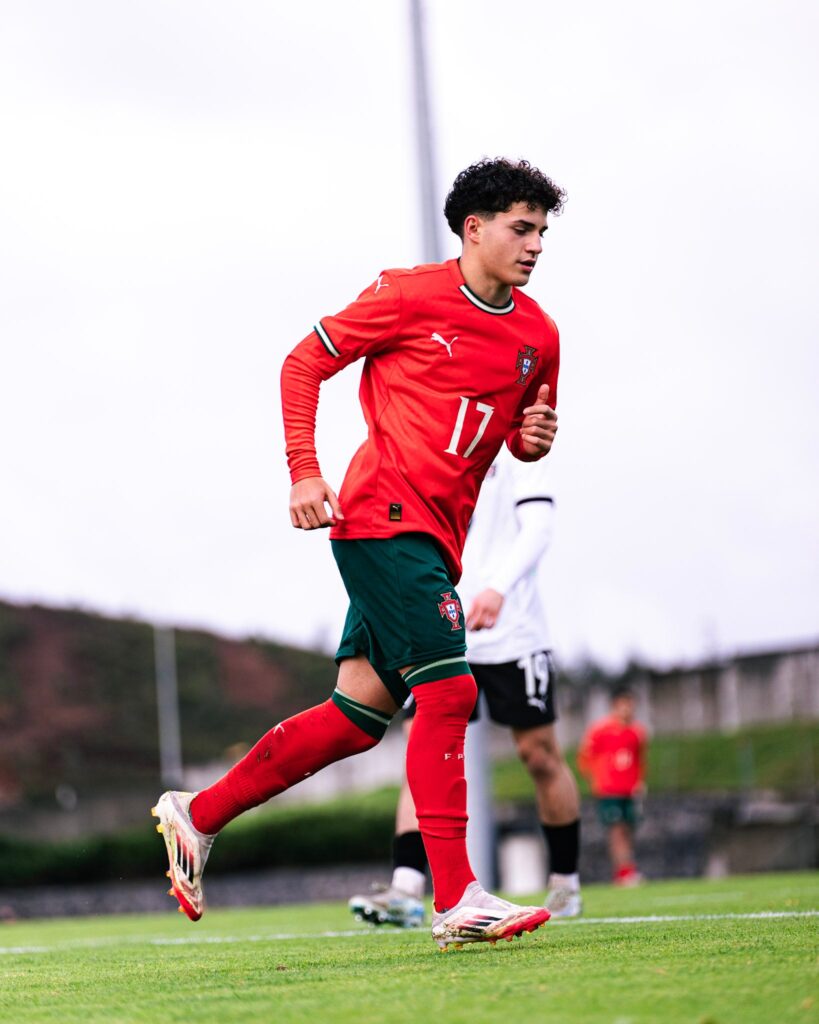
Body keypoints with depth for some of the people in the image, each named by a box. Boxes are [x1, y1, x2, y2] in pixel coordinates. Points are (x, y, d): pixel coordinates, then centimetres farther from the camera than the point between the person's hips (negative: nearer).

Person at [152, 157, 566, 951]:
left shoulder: (538, 336, 13)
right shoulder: (409, 297, -5)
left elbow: (525, 435, 27)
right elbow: (303, 365, 1)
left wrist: (535, 439, 2)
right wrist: (304, 473, -10)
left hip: (438, 539, 8)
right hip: (384, 516, -8)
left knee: (358, 716, 6)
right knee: (448, 689, -16)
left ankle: (198, 815, 19)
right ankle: (456, 900, -15)